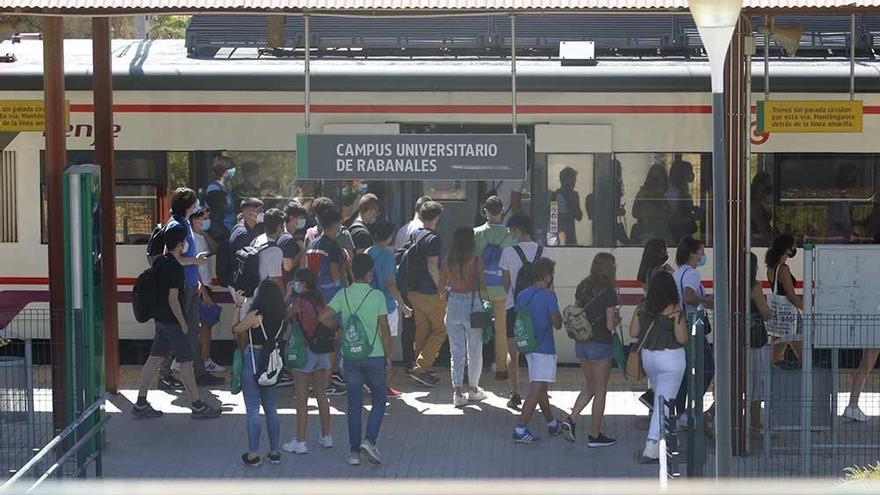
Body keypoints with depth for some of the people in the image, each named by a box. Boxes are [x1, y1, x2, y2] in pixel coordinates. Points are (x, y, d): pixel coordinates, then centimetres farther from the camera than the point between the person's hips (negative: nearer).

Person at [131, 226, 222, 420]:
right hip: (172, 321, -9)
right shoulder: (175, 268, -21)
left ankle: (141, 404, 12)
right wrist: (183, 324, -15)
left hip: (160, 318, 9)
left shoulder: (159, 262, 7)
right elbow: (173, 298, -22)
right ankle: (197, 407, 4)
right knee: (186, 362, -1)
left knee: (155, 358, 11)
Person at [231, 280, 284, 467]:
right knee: (271, 407, 15)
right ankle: (274, 452, 18)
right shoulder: (281, 316, -2)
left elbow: (236, 329, -5)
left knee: (252, 409, 0)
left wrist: (238, 307, 5)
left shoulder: (255, 315, -17)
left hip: (253, 360, -6)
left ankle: (253, 454, 2)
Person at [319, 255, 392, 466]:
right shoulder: (377, 296, -9)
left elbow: (323, 317, -12)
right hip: (374, 355, -2)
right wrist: (388, 355, 2)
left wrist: (340, 327, 7)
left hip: (350, 356, 2)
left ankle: (354, 450, 9)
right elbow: (384, 329, -9)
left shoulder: (343, 295, -2)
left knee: (354, 404, 8)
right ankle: (370, 440, -5)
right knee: (379, 399, 13)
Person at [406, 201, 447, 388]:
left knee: (422, 330, 16)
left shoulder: (414, 236, 8)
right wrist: (440, 288, -12)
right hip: (430, 293, -8)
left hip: (414, 291, 8)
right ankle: (420, 367, -8)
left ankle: (422, 371, 20)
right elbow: (432, 266, -23)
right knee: (440, 330, 1)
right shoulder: (433, 239, -17)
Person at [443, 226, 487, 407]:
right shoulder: (475, 260, -11)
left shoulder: (448, 260, -1)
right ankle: (473, 389, 21)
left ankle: (457, 391, 3)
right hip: (472, 303, -3)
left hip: (453, 304, 3)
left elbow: (442, 284, 7)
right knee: (474, 350, 13)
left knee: (456, 351, 9)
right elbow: (481, 284, -8)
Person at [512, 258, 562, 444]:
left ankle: (552, 425, 34)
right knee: (537, 390, -7)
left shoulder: (522, 296, 5)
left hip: (528, 347, 8)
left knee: (541, 388, 19)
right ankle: (520, 430, -14)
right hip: (544, 349, -8)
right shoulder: (548, 297, -16)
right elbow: (558, 324, -7)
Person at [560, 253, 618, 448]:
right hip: (600, 344, -6)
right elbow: (610, 325, -14)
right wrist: (617, 320, 5)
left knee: (589, 387, 20)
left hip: (581, 343, 6)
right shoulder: (608, 293, -15)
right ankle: (595, 435, 11)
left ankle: (571, 419, 1)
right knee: (600, 391, 6)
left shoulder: (582, 288, 3)